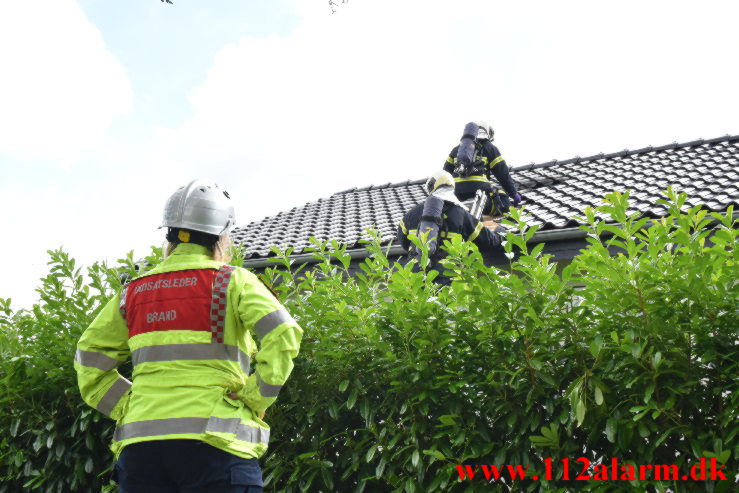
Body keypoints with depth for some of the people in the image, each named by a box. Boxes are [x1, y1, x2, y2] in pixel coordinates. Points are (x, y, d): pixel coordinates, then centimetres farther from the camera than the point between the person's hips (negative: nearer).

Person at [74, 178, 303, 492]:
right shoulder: (232, 281, -1)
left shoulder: (134, 291, 12)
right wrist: (255, 400, -4)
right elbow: (283, 336, -13)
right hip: (213, 443, -4)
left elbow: (88, 361, 14)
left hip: (139, 444, 4)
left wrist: (128, 407, 12)